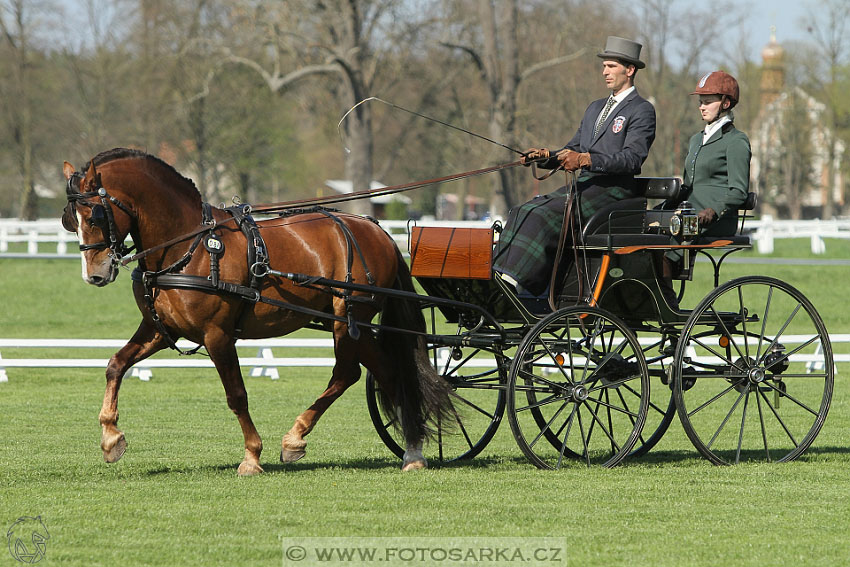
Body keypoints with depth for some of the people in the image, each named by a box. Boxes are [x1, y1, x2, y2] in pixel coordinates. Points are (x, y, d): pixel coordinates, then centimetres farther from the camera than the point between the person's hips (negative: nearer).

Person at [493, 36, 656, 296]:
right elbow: (573, 149, 23)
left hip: (613, 190, -8)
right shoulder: (595, 108, 26)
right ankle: (500, 277, -24)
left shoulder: (642, 110, -2)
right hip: (584, 186, 8)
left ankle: (515, 280, -35)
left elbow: (632, 157, -16)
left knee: (545, 215, -29)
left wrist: (586, 159, -28)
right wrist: (546, 156, 0)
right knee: (523, 212, -13)